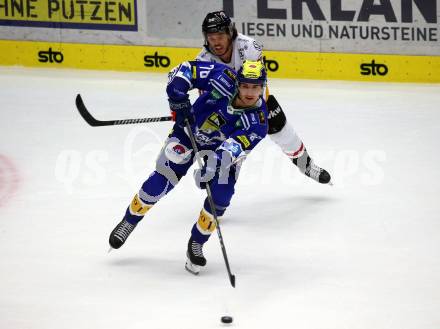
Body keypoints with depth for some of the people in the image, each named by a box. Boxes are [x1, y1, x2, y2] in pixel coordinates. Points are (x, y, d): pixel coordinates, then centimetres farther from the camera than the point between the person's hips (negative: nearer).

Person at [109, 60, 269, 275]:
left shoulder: (258, 122, -30)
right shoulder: (224, 79, -31)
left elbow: (233, 147, -42)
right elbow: (183, 71, -23)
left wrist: (217, 161, -58)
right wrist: (179, 102, -29)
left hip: (223, 146, 0)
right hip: (190, 129, 0)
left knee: (220, 197, -15)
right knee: (162, 180, -9)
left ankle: (196, 244, 6)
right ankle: (129, 221, 14)